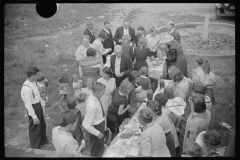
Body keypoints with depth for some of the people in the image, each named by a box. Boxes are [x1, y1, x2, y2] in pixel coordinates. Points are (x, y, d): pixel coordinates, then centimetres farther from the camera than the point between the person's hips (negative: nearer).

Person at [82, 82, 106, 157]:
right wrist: (97, 133, -26)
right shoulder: (92, 106, -38)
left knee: (100, 146, 33)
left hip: (100, 124, 9)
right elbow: (85, 124, -34)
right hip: (96, 127, -9)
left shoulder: (94, 97, -11)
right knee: (96, 152, 16)